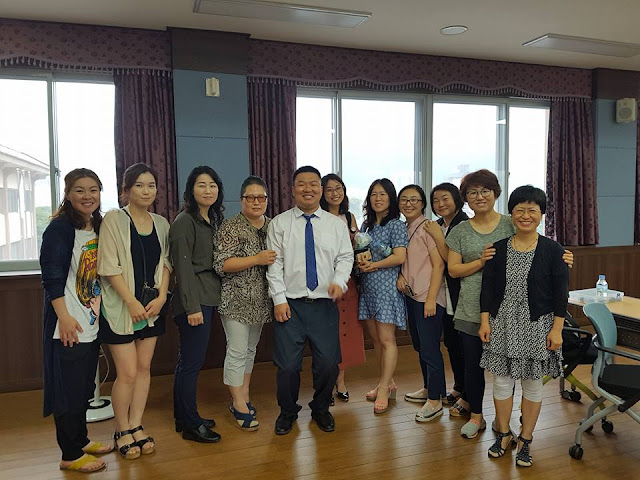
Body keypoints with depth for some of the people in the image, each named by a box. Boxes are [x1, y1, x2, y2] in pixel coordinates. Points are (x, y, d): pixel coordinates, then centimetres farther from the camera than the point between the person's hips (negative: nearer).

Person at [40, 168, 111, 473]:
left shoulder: (98, 227, 10)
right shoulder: (60, 228, -13)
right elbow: (52, 277, -17)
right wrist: (65, 318, -20)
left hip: (90, 323, 8)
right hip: (68, 325, -8)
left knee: (84, 387, 17)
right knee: (68, 389, 2)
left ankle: (81, 441, 32)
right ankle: (70, 455, 15)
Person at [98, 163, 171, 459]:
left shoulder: (161, 224, 8)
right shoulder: (114, 219, -7)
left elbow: (165, 263, 9)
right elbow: (109, 266, -12)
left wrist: (161, 296, -4)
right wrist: (132, 302, -15)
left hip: (152, 305, 5)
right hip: (121, 306, -5)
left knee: (144, 367, 9)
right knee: (127, 372, -2)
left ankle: (136, 427, 23)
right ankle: (122, 431, 18)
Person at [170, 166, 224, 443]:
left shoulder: (212, 220, 15)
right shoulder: (185, 221, -10)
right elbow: (183, 266, -16)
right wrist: (192, 306, -19)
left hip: (208, 298, 9)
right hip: (194, 299, -9)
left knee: (188, 360, 15)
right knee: (192, 362, -2)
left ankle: (184, 417, 25)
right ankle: (191, 424, 9)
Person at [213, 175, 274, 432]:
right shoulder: (230, 227, -11)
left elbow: (279, 258, 22)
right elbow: (221, 264, -18)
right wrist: (257, 259, -22)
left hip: (260, 300, 6)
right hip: (236, 300, -6)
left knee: (251, 348, 15)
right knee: (238, 351, -2)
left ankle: (244, 396, 29)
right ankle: (239, 405, 11)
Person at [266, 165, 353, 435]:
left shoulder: (336, 224, 9)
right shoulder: (279, 224, 3)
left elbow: (345, 257, 7)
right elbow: (274, 264, 0)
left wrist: (339, 281, -12)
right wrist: (279, 299, -7)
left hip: (324, 305, 2)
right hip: (290, 304, -1)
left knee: (328, 363, 3)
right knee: (287, 364, 1)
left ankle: (321, 409, 31)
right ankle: (287, 412, 27)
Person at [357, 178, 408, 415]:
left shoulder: (396, 225, -5)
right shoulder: (366, 225, 15)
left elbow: (400, 257, -14)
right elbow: (359, 251, 21)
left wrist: (373, 265, -13)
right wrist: (360, 261, -1)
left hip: (387, 286, -7)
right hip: (368, 287, 7)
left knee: (387, 339, -4)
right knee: (376, 338, 11)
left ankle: (383, 390, 3)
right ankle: (388, 383, 24)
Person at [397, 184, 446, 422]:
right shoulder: (403, 229, 11)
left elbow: (439, 264, -15)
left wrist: (431, 299, -18)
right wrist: (400, 275, -2)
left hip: (428, 296, -8)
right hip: (411, 295, 8)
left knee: (430, 348, -3)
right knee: (419, 346, 18)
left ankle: (435, 401, 9)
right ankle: (428, 388, 34)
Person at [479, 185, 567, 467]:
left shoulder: (553, 251, -5)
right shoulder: (498, 249, 2)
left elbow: (560, 294, -4)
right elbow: (488, 287, 4)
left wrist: (557, 329, -8)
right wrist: (485, 321, -1)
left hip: (537, 326, -2)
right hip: (503, 325, 2)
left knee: (532, 382, 9)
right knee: (501, 380, 8)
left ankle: (525, 440, 26)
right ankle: (504, 434, 28)